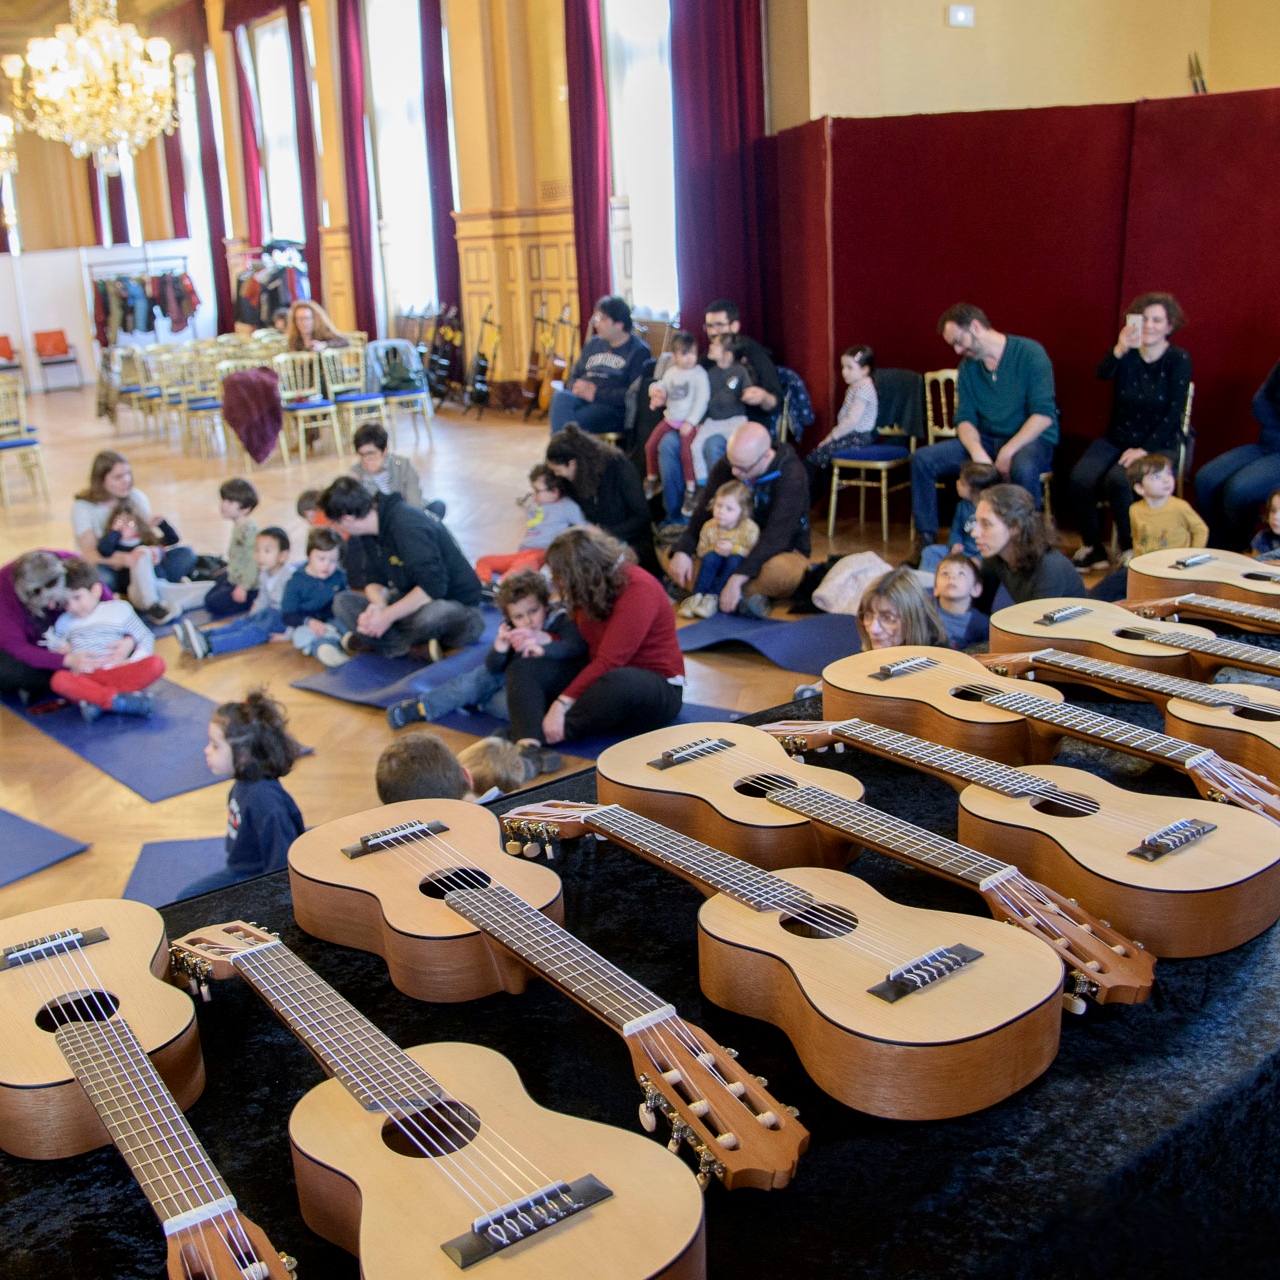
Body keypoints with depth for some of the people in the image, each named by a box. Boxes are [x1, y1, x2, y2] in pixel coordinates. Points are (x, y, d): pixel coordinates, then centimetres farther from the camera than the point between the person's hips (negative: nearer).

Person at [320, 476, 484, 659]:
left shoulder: (407, 526, -26)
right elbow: (373, 579, 4)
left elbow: (433, 587, -31)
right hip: (412, 602, 8)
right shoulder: (372, 529, 2)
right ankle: (411, 648, -19)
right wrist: (378, 605, -19)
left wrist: (388, 616, -26)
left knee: (432, 614, -43)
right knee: (343, 602, -8)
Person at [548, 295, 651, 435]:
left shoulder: (638, 351, 1)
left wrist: (596, 394, -15)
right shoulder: (592, 344, 23)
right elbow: (574, 376, 27)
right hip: (581, 399, 6)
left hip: (613, 409, -6)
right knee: (560, 397, -29)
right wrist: (576, 387, 1)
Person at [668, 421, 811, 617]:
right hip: (736, 549, 5)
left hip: (783, 552, -5)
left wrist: (738, 578, -37)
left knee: (780, 571, -42)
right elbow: (703, 513, -6)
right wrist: (682, 552, -25)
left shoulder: (791, 475, -23)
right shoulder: (726, 467, -7)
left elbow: (776, 536, -29)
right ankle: (743, 597, -31)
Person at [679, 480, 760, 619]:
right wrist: (714, 549, -22)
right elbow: (701, 552, -3)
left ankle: (713, 598, -33)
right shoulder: (709, 527, -10)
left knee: (735, 560, -33)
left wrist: (734, 549, -30)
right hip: (714, 571, 2)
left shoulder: (750, 529, -19)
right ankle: (697, 596, -27)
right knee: (710, 557, -28)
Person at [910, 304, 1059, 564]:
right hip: (986, 441, 6)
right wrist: (978, 454, -20)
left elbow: (1044, 415, -18)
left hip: (1030, 439, -5)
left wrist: (1007, 452, -26)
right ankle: (926, 540, -5)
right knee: (922, 459, -12)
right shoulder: (968, 366, 7)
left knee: (1023, 467, -41)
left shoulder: (1029, 353, -11)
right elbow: (965, 419, 1)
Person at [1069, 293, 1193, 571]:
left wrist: (1145, 449, -17)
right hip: (1116, 440, 3)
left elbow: (1173, 413, -8)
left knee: (1117, 481, -32)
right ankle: (1092, 548, -4)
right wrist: (1120, 349, -41)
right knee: (1080, 479, -24)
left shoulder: (1179, 360, -3)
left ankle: (1130, 549, -11)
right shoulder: (1128, 354, 3)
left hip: (1158, 445, -3)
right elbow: (1103, 374, -20)